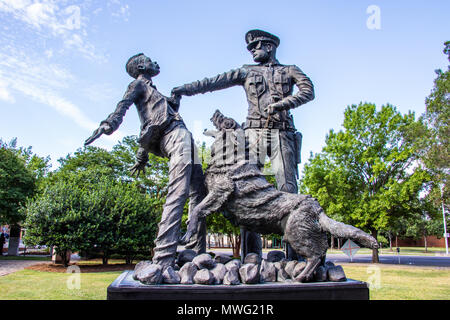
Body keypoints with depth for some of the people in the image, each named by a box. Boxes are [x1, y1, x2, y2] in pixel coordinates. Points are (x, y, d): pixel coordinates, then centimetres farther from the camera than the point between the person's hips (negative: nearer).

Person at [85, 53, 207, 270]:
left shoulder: (153, 92, 38)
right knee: (177, 193, -25)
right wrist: (109, 124, -27)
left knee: (198, 194, 3)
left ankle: (198, 253, 1)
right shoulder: (139, 84, 13)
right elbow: (123, 105, -7)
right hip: (176, 135, -10)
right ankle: (163, 258, -32)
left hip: (182, 136, 10)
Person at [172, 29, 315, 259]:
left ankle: (295, 253, -8)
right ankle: (251, 254, -7)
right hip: (254, 132, 1)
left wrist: (281, 104, -11)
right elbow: (216, 82, 14)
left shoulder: (289, 71, 17)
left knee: (288, 188, -10)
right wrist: (186, 89, 6)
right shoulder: (246, 72, 21)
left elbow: (308, 91, 2)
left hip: (282, 133, -1)